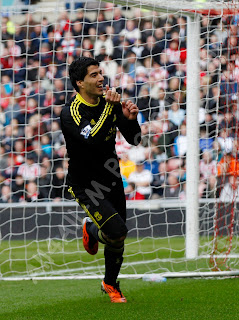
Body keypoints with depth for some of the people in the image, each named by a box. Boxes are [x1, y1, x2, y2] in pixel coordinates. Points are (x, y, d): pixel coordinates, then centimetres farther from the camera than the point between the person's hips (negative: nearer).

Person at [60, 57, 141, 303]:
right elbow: (93, 140, -37)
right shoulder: (71, 112, -21)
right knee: (117, 231, -20)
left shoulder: (109, 102, -1)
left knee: (118, 240, 12)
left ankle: (110, 284, 37)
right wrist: (110, 107, -36)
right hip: (85, 185, -6)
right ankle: (91, 230, 16)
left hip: (112, 180, 6)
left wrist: (130, 119, -17)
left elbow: (134, 139, 3)